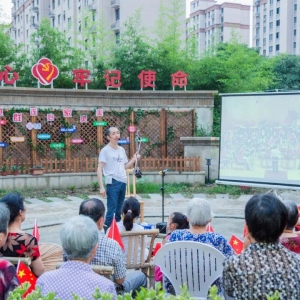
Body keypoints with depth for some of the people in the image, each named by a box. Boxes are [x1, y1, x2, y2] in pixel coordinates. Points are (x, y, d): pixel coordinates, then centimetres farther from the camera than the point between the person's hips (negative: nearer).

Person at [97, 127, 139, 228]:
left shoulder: (122, 149, 14)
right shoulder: (105, 150, -6)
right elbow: (99, 169, -10)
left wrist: (134, 159, 6)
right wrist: (101, 187, -17)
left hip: (123, 182, 6)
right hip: (112, 183, -6)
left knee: (119, 210, 14)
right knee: (111, 210, -7)